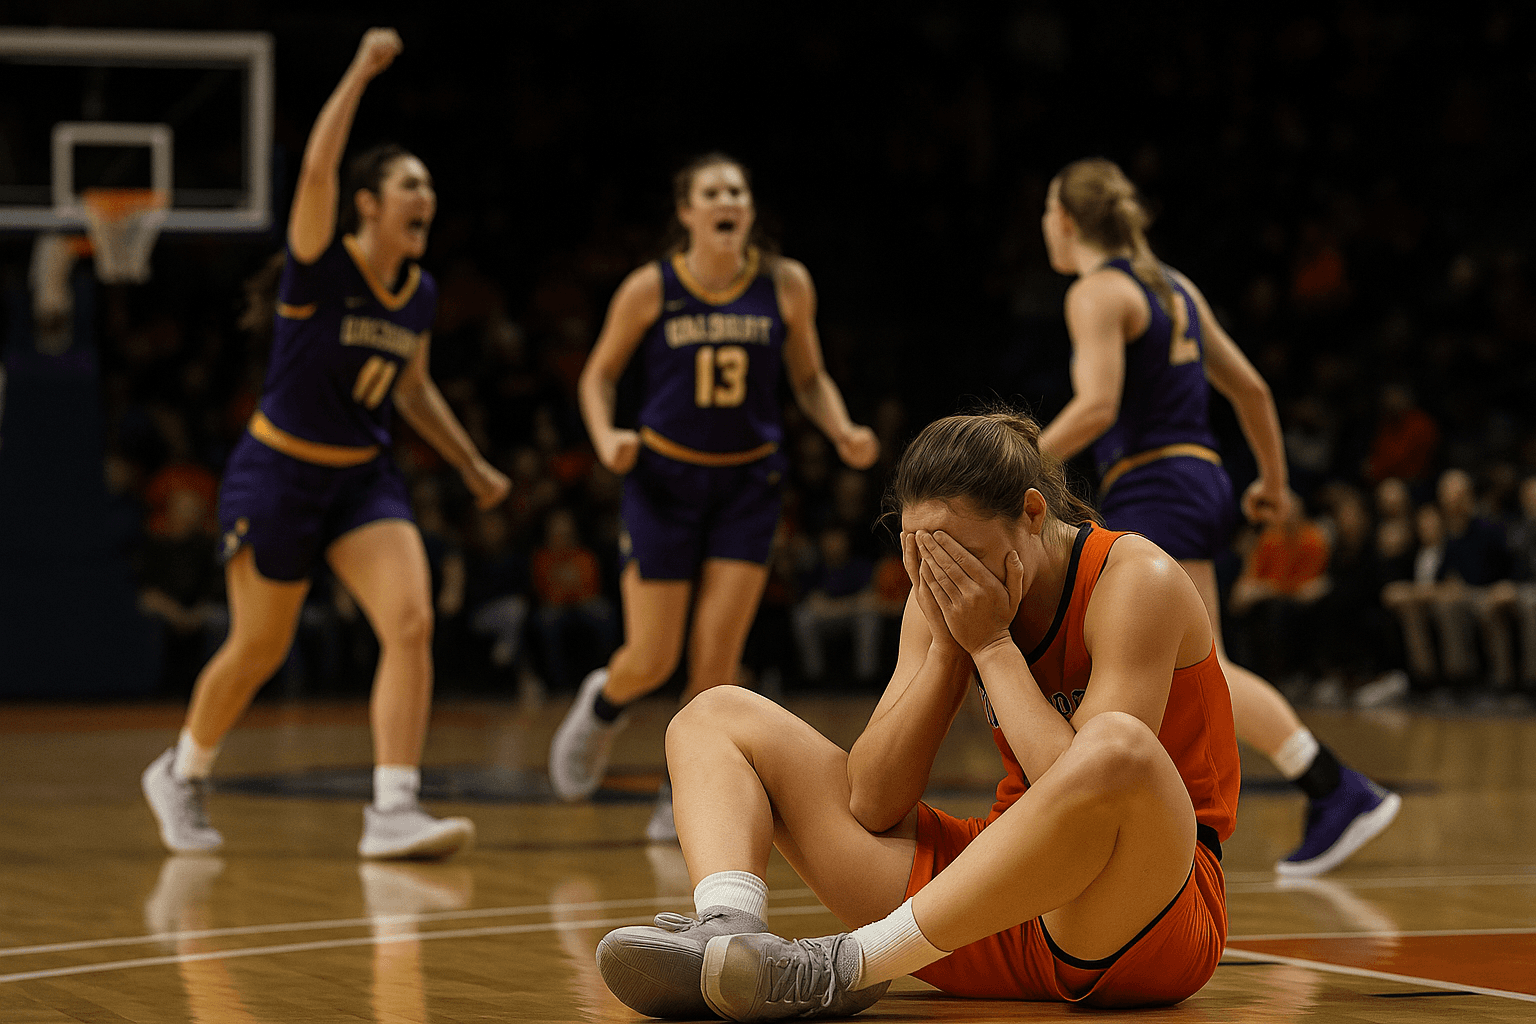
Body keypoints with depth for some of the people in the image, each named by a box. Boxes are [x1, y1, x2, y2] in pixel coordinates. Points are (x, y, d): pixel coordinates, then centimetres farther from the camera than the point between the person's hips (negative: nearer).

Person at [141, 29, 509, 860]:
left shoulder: (420, 296, 2)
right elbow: (316, 169, -35)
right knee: (259, 649, 6)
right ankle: (180, 775, 33)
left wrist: (471, 465, 19)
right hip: (277, 474, -5)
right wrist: (360, 74, -34)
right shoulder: (321, 267, -16)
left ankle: (392, 813, -17)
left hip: (362, 478, 5)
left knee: (411, 622, -16)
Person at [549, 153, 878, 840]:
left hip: (748, 482, 1)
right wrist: (605, 437, -15)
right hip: (664, 478, -1)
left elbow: (809, 378, 8)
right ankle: (602, 706, 35)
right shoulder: (650, 290, -9)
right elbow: (600, 374, 3)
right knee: (652, 660, -1)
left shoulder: (786, 285, -4)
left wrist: (843, 434, -10)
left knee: (717, 652, -7)